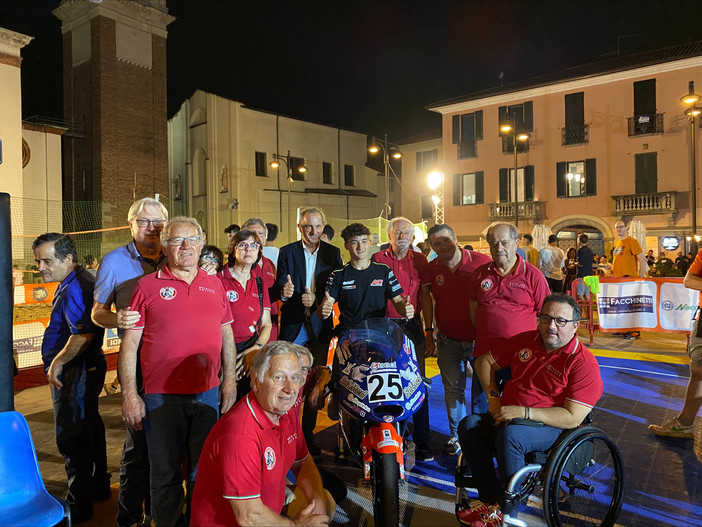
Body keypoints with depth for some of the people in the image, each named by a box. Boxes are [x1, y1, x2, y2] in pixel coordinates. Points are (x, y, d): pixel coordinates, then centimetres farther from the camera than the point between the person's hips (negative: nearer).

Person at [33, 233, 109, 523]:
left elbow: (83, 336, -30)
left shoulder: (75, 289, -22)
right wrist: (57, 362, 18)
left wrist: (57, 363, -18)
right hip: (85, 371, 11)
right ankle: (98, 485, 36)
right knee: (89, 428, 20)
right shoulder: (71, 283, 12)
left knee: (71, 438, -1)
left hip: (75, 374, -11)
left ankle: (79, 505, 12)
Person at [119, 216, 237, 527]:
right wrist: (130, 394, -7)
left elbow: (226, 334, 11)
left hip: (208, 393, 3)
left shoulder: (214, 285, 7)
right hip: (162, 396, -2)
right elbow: (129, 344, -3)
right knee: (166, 472, 12)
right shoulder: (148, 286, -2)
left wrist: (230, 380, 7)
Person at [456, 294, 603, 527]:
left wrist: (524, 412, -23)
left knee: (509, 434, -35)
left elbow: (573, 418, -18)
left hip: (551, 427, -6)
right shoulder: (525, 341, 6)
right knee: (469, 425, -20)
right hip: (507, 416, 6)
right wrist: (493, 396, 4)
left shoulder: (584, 363, -11)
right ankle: (490, 501, -13)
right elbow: (484, 361, 17)